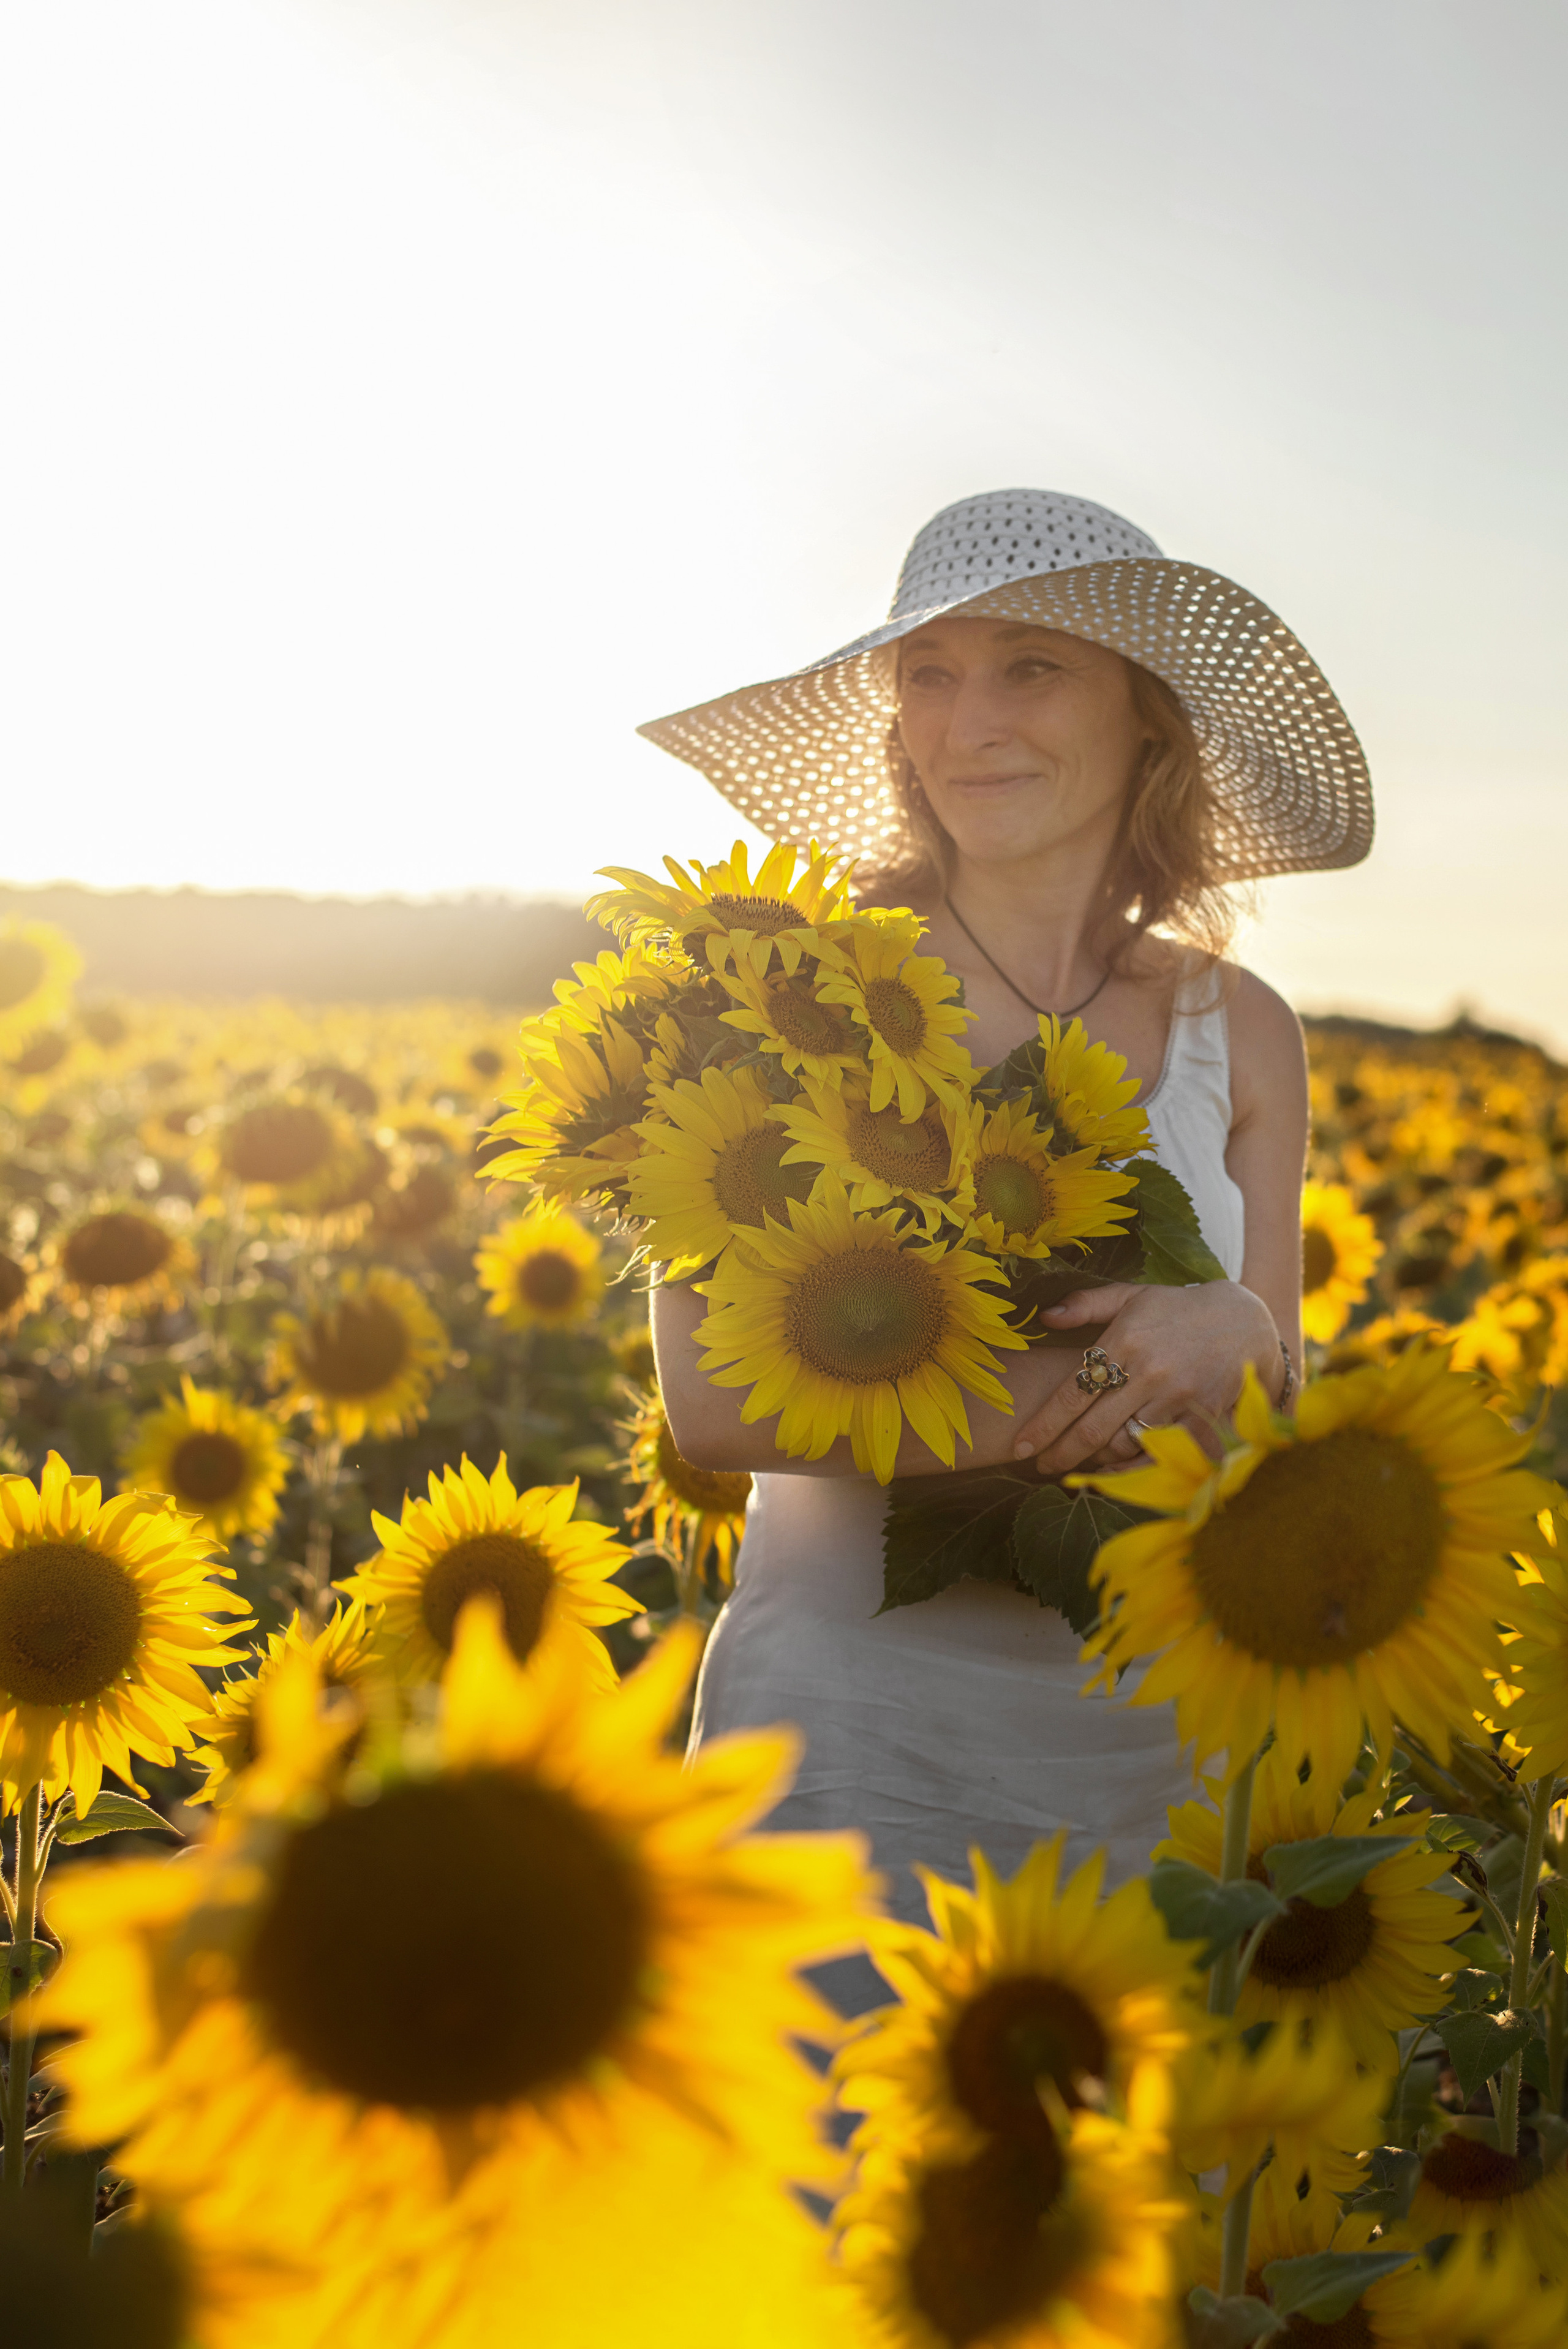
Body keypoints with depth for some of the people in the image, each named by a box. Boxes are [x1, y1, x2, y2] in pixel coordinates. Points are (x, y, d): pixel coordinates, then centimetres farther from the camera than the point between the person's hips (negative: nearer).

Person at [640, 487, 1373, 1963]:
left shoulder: (1239, 1033, 3)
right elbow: (711, 1399, -15)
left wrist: (1237, 1335, -17)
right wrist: (1108, 1395, -21)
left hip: (1141, 1733, 3)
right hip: (852, 1720, -3)